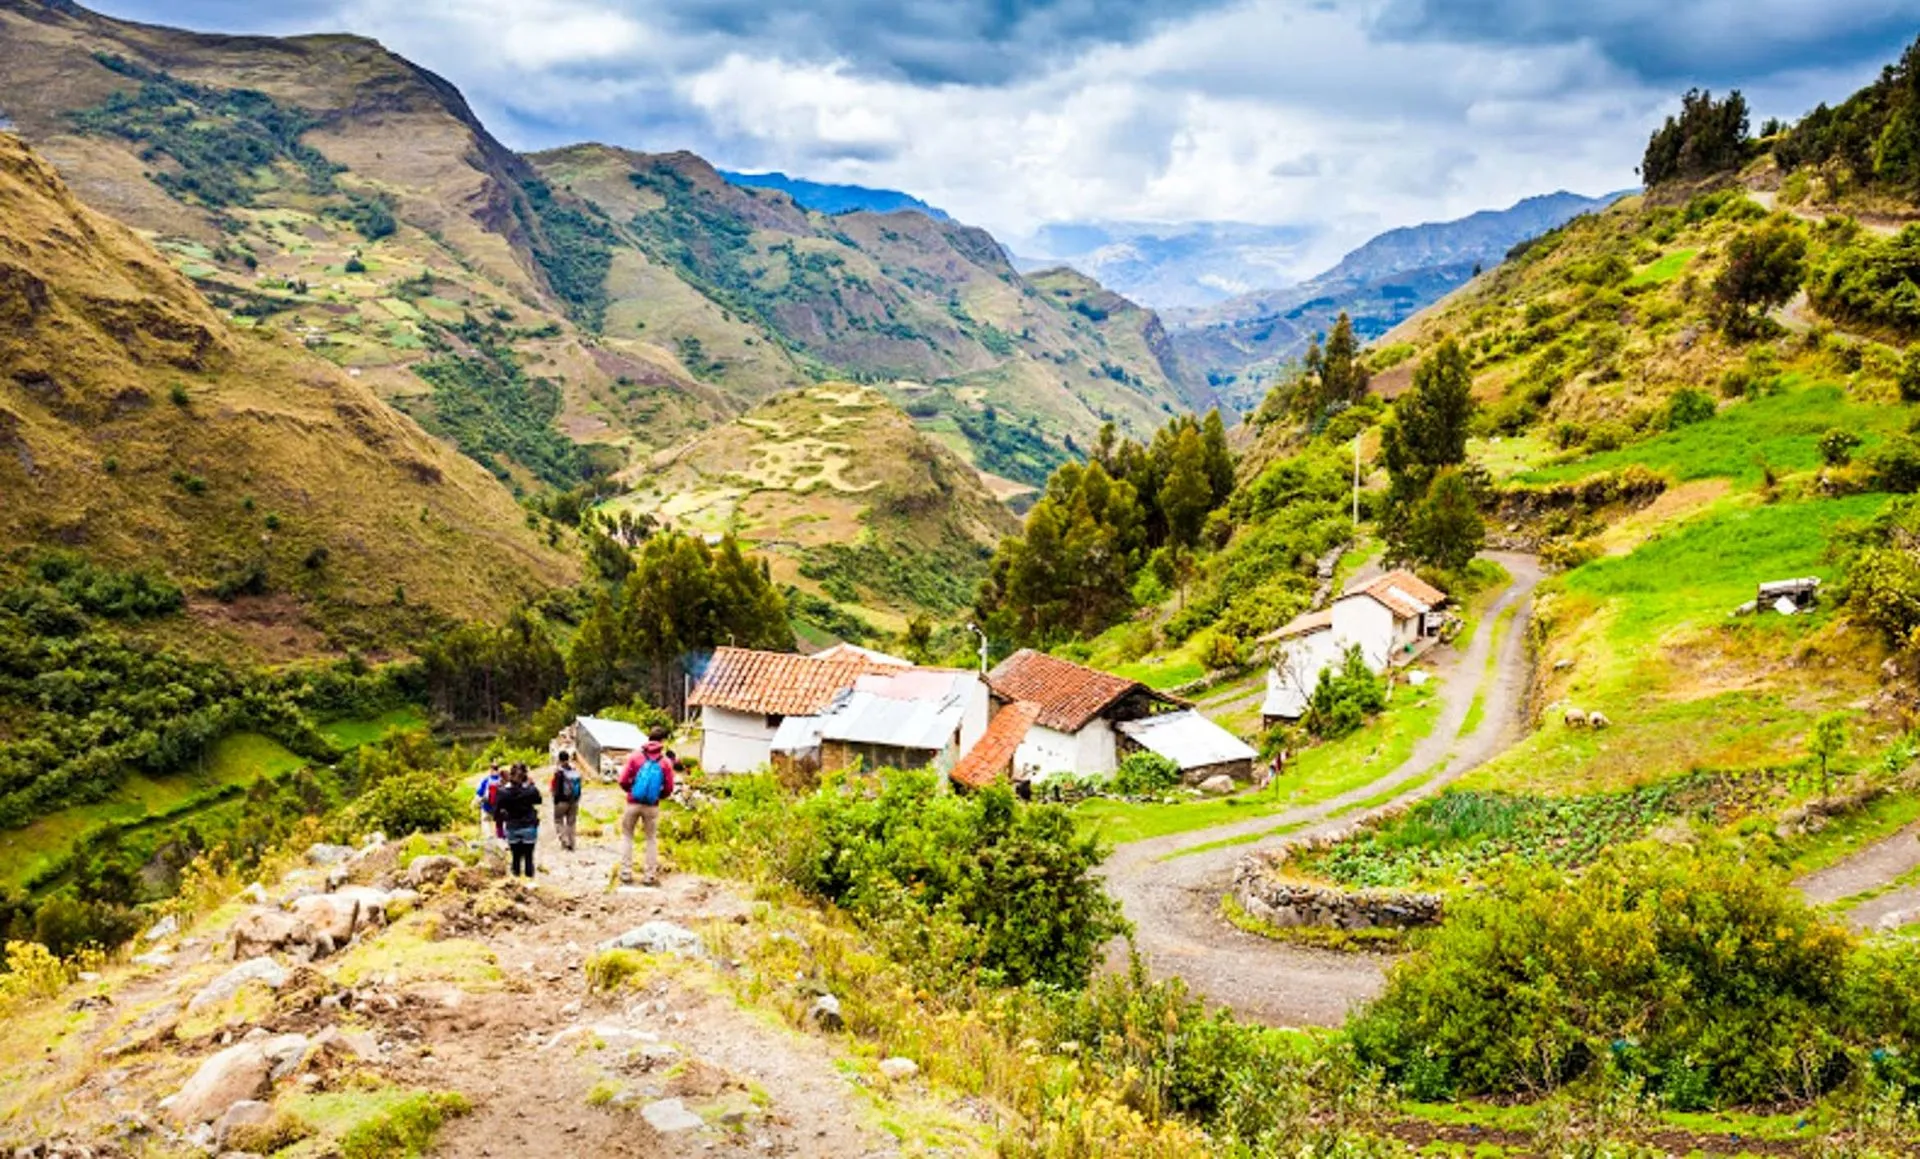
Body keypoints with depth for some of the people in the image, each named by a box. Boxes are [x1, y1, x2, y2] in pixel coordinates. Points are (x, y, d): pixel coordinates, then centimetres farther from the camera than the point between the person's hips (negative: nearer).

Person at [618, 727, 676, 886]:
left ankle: (626, 872, 12)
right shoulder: (666, 762, -4)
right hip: (652, 806, 0)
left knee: (626, 836, 15)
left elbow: (623, 781, -5)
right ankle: (650, 875, 9)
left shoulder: (635, 757, -3)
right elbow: (669, 788, -4)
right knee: (652, 839, 11)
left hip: (633, 803, 0)